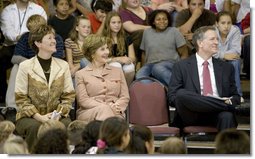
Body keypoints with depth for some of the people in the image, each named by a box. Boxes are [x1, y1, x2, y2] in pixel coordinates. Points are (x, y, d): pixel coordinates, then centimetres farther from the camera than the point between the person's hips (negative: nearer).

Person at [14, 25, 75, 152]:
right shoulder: (25, 66, 0)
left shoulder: (63, 65, 10)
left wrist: (59, 114, -10)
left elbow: (69, 96, 7)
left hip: (57, 116, 2)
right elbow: (21, 98, -4)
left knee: (67, 125, -30)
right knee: (35, 127, -35)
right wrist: (38, 116, -15)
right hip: (29, 116, -2)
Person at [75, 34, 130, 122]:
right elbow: (83, 100, 1)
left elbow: (125, 97, 16)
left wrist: (116, 107, -10)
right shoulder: (81, 74, 15)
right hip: (89, 112, -1)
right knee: (103, 109, -38)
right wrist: (107, 107, -15)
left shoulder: (118, 71, 26)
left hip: (114, 112, 1)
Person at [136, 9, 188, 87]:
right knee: (139, 75, -33)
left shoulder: (174, 31, 9)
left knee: (158, 68, -41)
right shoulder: (147, 32, 19)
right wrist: (144, 68, 8)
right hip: (151, 64, 3)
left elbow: (184, 54, 6)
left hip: (169, 62, -3)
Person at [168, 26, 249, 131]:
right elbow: (172, 98, 4)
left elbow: (235, 96, 24)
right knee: (181, 93, -33)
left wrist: (230, 101, -3)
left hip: (216, 116, 1)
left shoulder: (226, 68, 22)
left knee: (227, 116, -35)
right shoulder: (181, 67, 12)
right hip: (193, 117, -1)